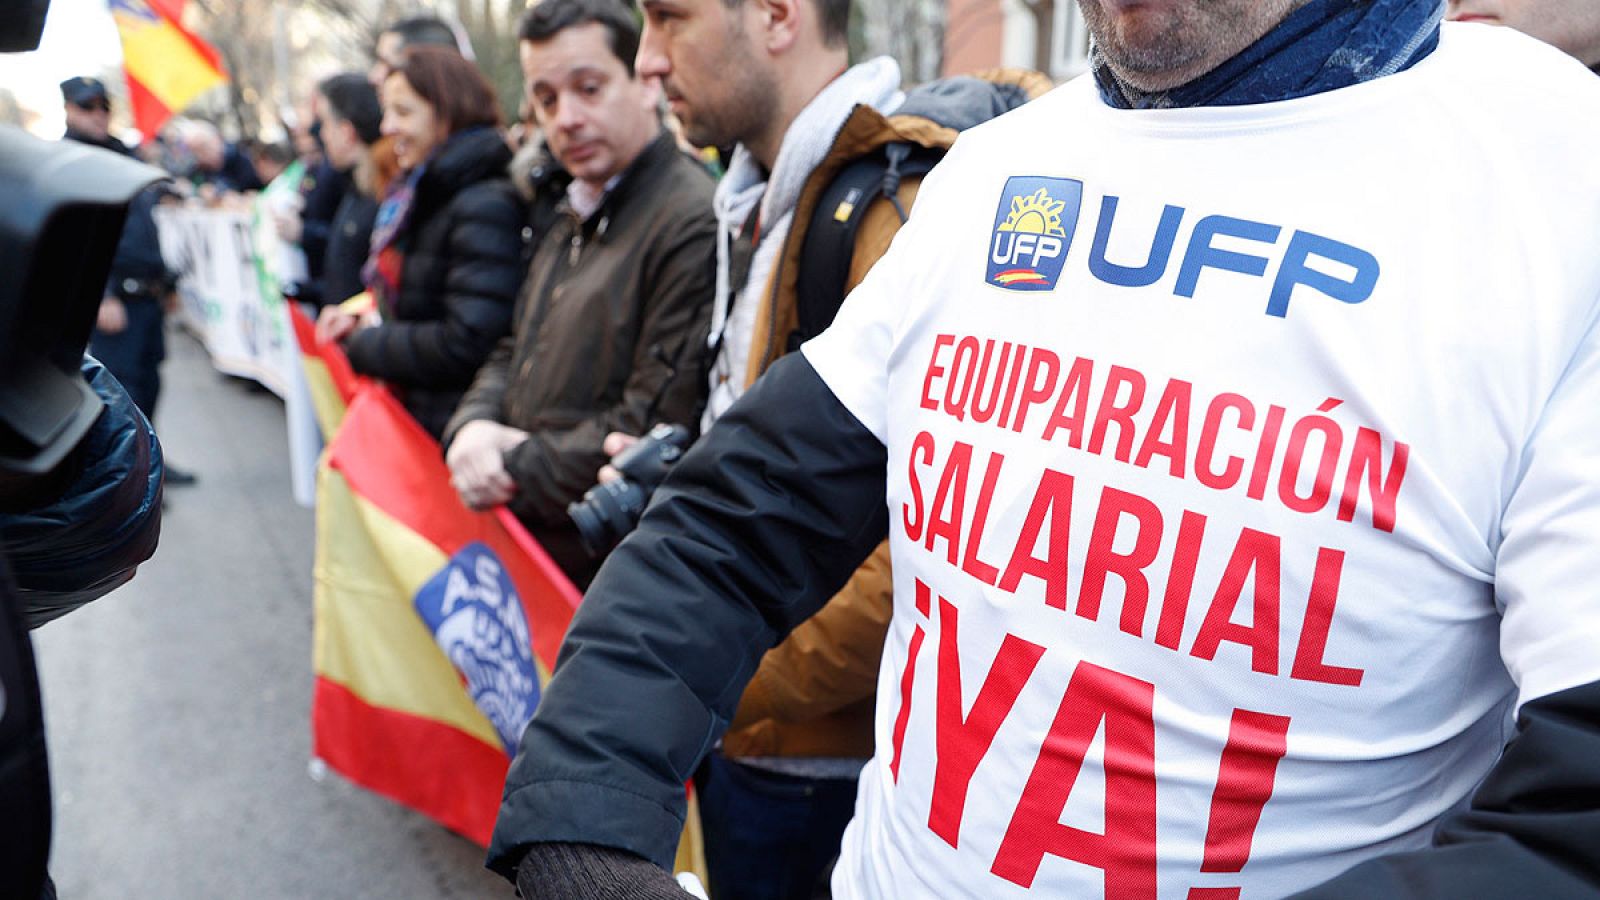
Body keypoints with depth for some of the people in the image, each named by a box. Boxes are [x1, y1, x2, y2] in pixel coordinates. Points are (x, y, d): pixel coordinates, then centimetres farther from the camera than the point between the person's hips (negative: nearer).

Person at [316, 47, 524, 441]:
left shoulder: (485, 207, -18)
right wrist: (364, 323, 4)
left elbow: (465, 345, -24)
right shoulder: (422, 194, 14)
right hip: (411, 416, 9)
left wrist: (362, 346, -10)